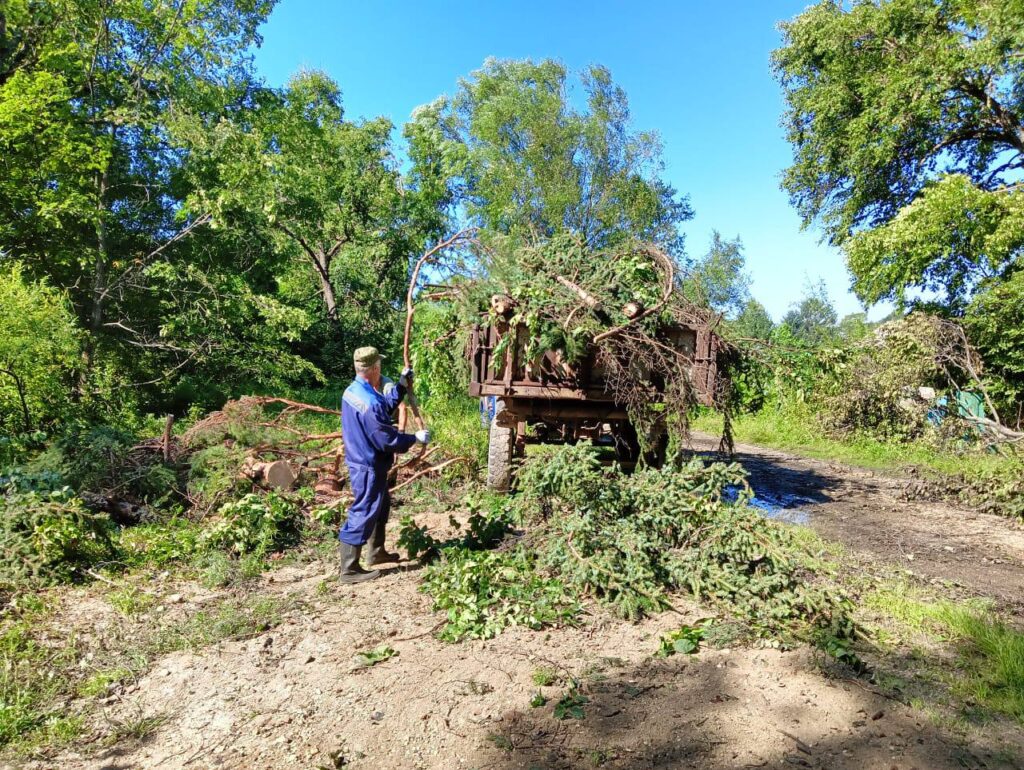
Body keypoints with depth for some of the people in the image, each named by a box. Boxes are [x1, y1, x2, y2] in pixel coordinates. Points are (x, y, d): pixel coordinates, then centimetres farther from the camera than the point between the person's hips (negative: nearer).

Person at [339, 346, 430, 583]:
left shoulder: (352, 391, 3)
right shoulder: (369, 403, -29)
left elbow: (386, 407, 16)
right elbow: (388, 439, -25)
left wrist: (402, 386, 17)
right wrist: (415, 438, -12)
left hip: (361, 461, 10)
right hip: (369, 467, -10)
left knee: (381, 507, 24)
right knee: (362, 515, 0)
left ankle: (376, 553, 39)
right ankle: (349, 570, 11)